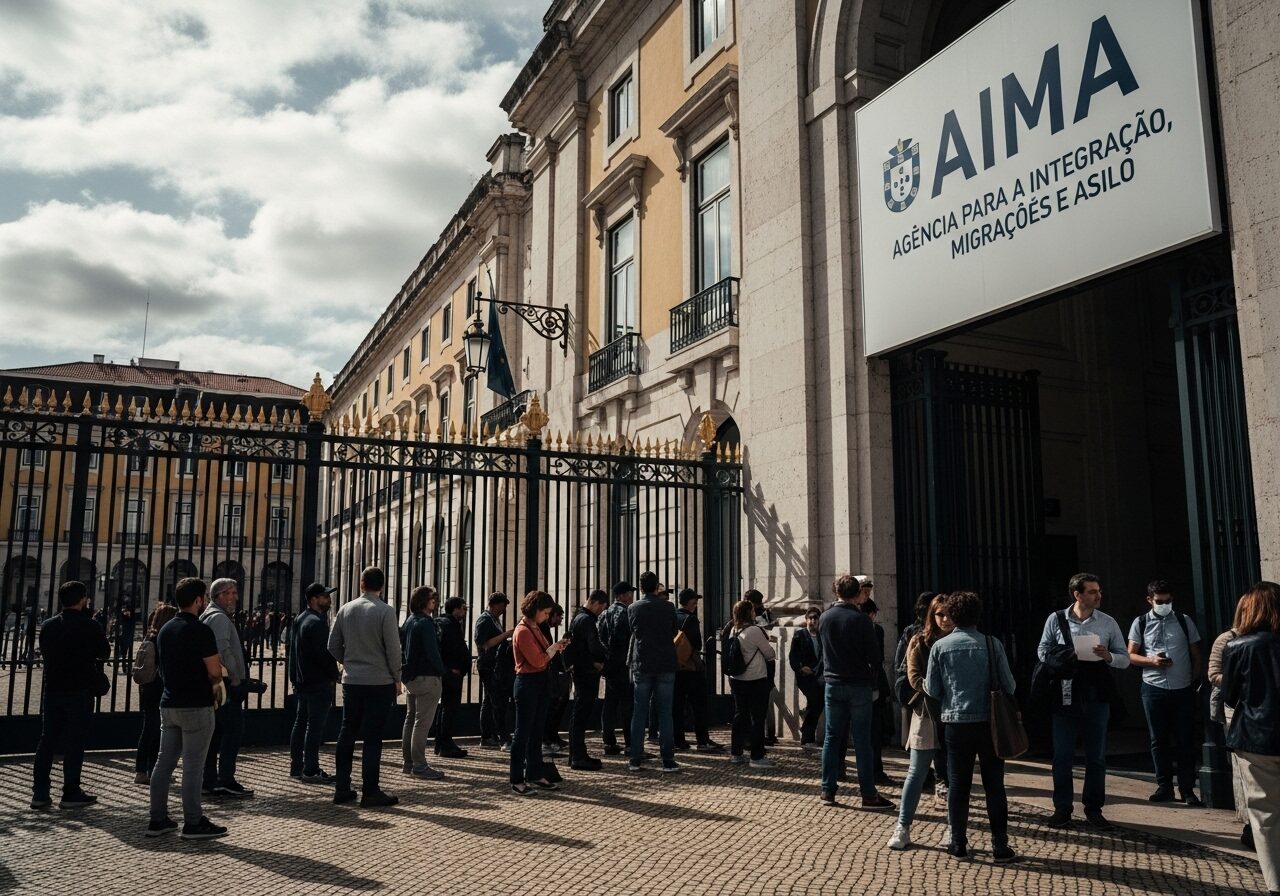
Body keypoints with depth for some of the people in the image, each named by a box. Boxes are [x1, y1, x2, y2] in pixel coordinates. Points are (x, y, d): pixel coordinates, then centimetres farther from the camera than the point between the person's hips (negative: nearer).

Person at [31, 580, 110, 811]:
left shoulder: (48, 625, 4)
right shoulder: (89, 626, -12)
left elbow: (44, 652, 16)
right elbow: (105, 652, -1)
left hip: (51, 690, 5)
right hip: (79, 690, -5)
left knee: (47, 741, 11)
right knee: (74, 743, 1)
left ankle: (40, 794, 13)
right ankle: (71, 794, 6)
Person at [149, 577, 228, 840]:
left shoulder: (165, 630, 11)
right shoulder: (201, 630, -15)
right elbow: (215, 672, -18)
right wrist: (213, 681, 6)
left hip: (169, 704, 8)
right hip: (196, 706, -8)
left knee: (164, 761, 12)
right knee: (193, 765, -2)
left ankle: (158, 819, 18)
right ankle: (193, 823, 3)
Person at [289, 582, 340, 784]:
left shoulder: (299, 620, 15)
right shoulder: (317, 622, -17)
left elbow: (293, 650, 20)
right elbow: (324, 652, -22)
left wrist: (296, 678, 22)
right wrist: (334, 675, -8)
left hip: (303, 681, 10)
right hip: (319, 682, -10)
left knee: (301, 723, 14)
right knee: (315, 727, -7)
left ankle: (296, 767, 21)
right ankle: (311, 771, -5)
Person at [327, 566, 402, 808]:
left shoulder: (345, 609, 3)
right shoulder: (385, 612, -11)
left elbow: (333, 646, 9)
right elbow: (393, 649, -11)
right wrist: (397, 679, 1)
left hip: (351, 680, 5)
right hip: (380, 682, -4)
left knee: (347, 734, 14)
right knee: (372, 738, 0)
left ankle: (341, 788, 19)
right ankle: (370, 793, 3)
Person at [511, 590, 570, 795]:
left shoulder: (535, 628, 13)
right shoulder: (523, 631, -16)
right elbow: (538, 660, -19)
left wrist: (556, 647, 1)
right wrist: (555, 648, -6)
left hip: (540, 683, 10)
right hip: (528, 683, -10)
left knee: (536, 732, 14)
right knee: (522, 733, -3)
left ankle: (535, 774, 23)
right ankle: (517, 781, 3)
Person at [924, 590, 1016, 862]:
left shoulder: (940, 647, -4)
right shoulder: (992, 644, -6)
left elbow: (932, 690, -2)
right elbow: (1008, 685, -3)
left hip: (956, 723, 1)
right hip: (989, 722, 0)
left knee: (958, 784, 10)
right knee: (994, 786, 8)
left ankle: (958, 843, 15)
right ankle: (1000, 845, 11)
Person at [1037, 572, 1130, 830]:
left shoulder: (1108, 623, 2)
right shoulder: (1056, 619, -1)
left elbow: (1124, 659, 6)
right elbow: (1042, 650, 8)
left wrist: (1108, 656, -15)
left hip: (1096, 696, 1)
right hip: (1064, 694, -1)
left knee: (1096, 757, 10)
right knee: (1062, 756, 6)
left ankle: (1093, 810, 22)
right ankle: (1062, 809, 18)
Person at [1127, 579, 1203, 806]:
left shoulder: (1184, 621, 4)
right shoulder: (1140, 623, 4)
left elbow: (1196, 656, 8)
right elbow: (1131, 655, 3)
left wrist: (1196, 683, 2)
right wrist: (1152, 661, -14)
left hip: (1183, 690, 0)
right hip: (1154, 689, 0)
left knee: (1185, 741, 3)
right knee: (1158, 740, 6)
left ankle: (1187, 789, 12)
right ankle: (1164, 786, 16)